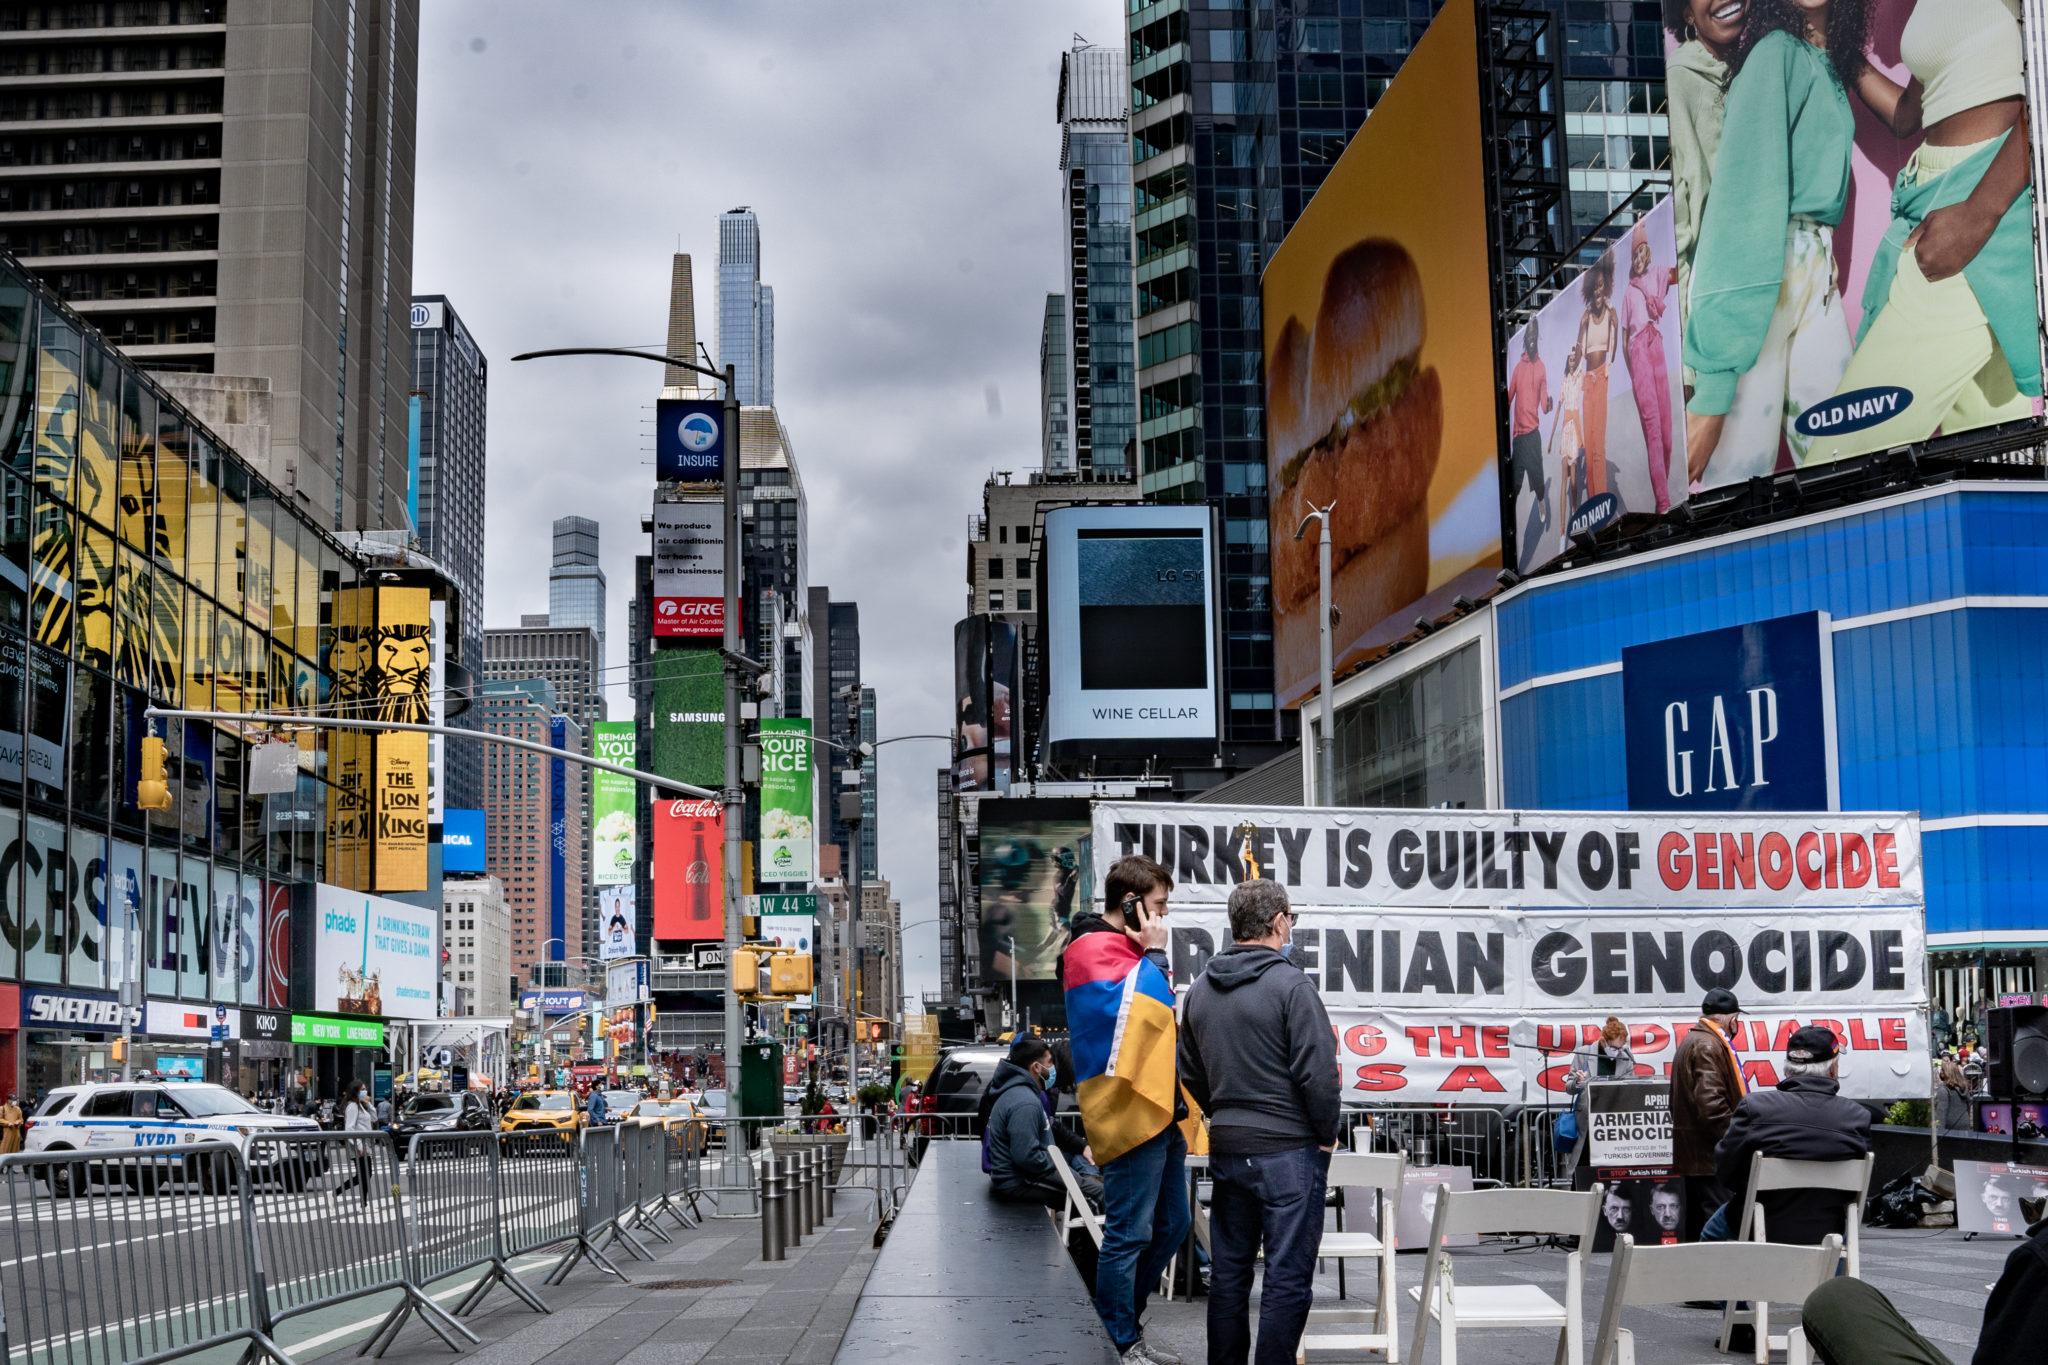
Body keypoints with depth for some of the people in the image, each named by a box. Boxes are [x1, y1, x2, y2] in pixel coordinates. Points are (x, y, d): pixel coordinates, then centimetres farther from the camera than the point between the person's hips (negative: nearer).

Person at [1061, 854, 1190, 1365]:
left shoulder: (1126, 946, 21)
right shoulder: (1093, 951, -11)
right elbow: (1143, 1008, -23)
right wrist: (1153, 954, -12)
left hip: (1159, 1110, 11)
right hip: (1129, 1112, -11)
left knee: (1170, 1226, 16)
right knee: (1129, 1233, -6)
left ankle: (1125, 1322, 27)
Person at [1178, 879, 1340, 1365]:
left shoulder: (1200, 989, 9)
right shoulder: (1291, 985, -14)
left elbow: (1190, 1074, 16)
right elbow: (1319, 1073, -16)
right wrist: (1326, 1134, -3)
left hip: (1226, 1148, 7)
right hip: (1288, 1149, -7)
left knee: (1228, 1271, 14)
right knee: (1288, 1276, -1)